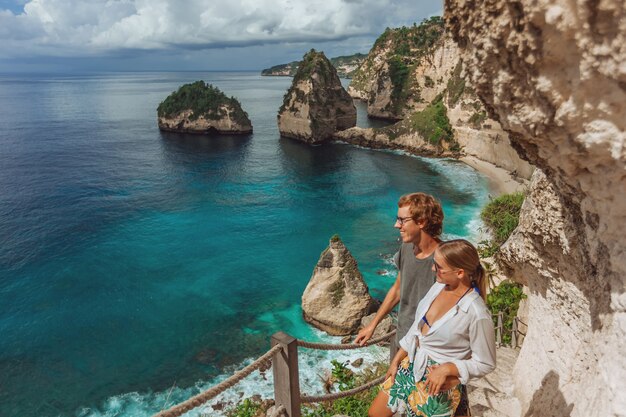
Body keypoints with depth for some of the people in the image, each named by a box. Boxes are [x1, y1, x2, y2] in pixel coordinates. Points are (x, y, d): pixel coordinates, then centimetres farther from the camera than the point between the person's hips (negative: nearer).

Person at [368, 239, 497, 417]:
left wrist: (446, 369, -20)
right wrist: (396, 360, 9)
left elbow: (485, 363, -13)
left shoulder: (477, 314, -27)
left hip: (439, 383, -6)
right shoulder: (439, 286, -8)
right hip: (411, 366, 7)